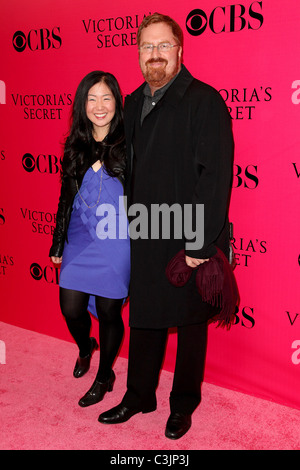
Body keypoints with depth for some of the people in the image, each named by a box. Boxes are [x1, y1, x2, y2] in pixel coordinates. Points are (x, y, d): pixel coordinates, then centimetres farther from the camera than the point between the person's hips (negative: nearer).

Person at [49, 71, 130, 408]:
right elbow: (66, 196, 11)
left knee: (108, 311, 5)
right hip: (79, 238, 4)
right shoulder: (75, 146, 6)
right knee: (71, 308, 5)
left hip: (114, 241, -4)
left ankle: (105, 376, 30)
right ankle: (85, 348, 42)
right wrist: (58, 242, 14)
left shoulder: (128, 145, -6)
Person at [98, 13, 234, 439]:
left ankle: (184, 404, 32)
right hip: (145, 241, 6)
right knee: (144, 319, 17)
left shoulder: (205, 101, -11)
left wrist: (202, 244, -20)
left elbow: (215, 177, -17)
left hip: (191, 242, -6)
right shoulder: (133, 104, 10)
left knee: (190, 324, 12)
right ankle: (139, 397, 36)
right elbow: (129, 170, 13)